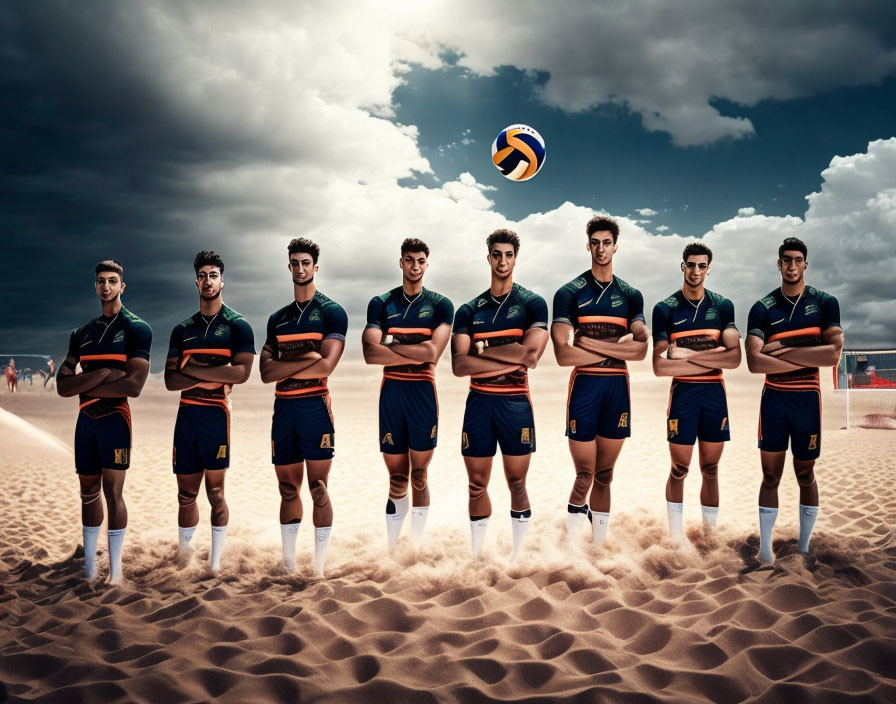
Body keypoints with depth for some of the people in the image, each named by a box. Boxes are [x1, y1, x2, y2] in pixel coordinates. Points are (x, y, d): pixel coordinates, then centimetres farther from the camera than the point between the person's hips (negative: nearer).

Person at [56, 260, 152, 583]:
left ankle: (115, 571, 1)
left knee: (112, 493, -5)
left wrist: (84, 386, -7)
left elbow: (134, 386, -15)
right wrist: (101, 375, -13)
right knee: (88, 492, 9)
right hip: (86, 419, 6)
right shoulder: (82, 333, 13)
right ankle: (89, 569, 18)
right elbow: (62, 385, 3)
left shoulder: (137, 329, -3)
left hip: (115, 417, -6)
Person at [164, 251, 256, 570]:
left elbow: (241, 372, -13)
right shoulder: (182, 329, 14)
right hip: (186, 415, 5)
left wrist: (192, 369, -10)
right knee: (186, 494, 9)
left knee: (215, 492, -1)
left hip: (216, 414, -4)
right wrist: (213, 377, -10)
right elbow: (171, 380, 7)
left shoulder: (237, 325, 1)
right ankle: (184, 559, 20)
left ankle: (214, 564, 7)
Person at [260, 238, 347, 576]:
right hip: (283, 408, 5)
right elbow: (266, 372, 5)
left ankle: (318, 568, 2)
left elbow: (325, 366, -14)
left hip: (315, 405, -5)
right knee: (288, 489, 10)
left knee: (318, 489, -3)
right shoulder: (277, 318, 16)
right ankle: (289, 565, 18)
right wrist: (306, 358, -9)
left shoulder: (331, 312, 0)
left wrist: (284, 366, -4)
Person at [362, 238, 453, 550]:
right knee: (396, 479, 6)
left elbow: (432, 352, -13)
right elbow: (370, 354, -9)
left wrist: (390, 344, -9)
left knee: (419, 478, 6)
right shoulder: (381, 303, 4)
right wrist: (416, 354, -14)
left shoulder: (440, 305, 2)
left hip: (423, 393, -1)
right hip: (391, 393, 1)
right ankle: (391, 547, 14)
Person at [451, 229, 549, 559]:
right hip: (478, 402, 2)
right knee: (477, 485, 8)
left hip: (515, 402, -2)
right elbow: (459, 365, -5)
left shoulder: (532, 303, 0)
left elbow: (530, 354, -15)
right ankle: (477, 555, 19)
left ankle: (518, 557, 16)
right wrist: (509, 360, -15)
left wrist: (483, 350, -8)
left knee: (517, 484, 5)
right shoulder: (469, 310, 7)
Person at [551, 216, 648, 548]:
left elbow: (641, 349, -4)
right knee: (584, 477, -3)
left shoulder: (630, 295, 10)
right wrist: (616, 348, -7)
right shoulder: (570, 293, -1)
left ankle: (599, 546, 18)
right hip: (584, 386, -3)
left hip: (618, 387, 3)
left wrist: (589, 342, -13)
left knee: (604, 477, 10)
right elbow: (564, 355, -13)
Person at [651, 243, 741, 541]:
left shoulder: (723, 306, 5)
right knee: (679, 470, 3)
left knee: (710, 470, 9)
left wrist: (688, 355, -16)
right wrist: (713, 360, -13)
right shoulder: (665, 309, -2)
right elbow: (659, 366, -11)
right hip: (683, 393, -2)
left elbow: (735, 357, -6)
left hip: (715, 393, 3)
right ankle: (676, 537, 13)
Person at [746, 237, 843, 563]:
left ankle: (804, 548, 19)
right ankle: (765, 550, 10)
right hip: (773, 399, 0)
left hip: (807, 399, 0)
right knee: (770, 475, 4)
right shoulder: (763, 308, -1)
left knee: (805, 475, 9)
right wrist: (808, 359, -14)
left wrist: (784, 350, -15)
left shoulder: (825, 303, -1)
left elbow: (833, 354, -14)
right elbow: (754, 362, -14)